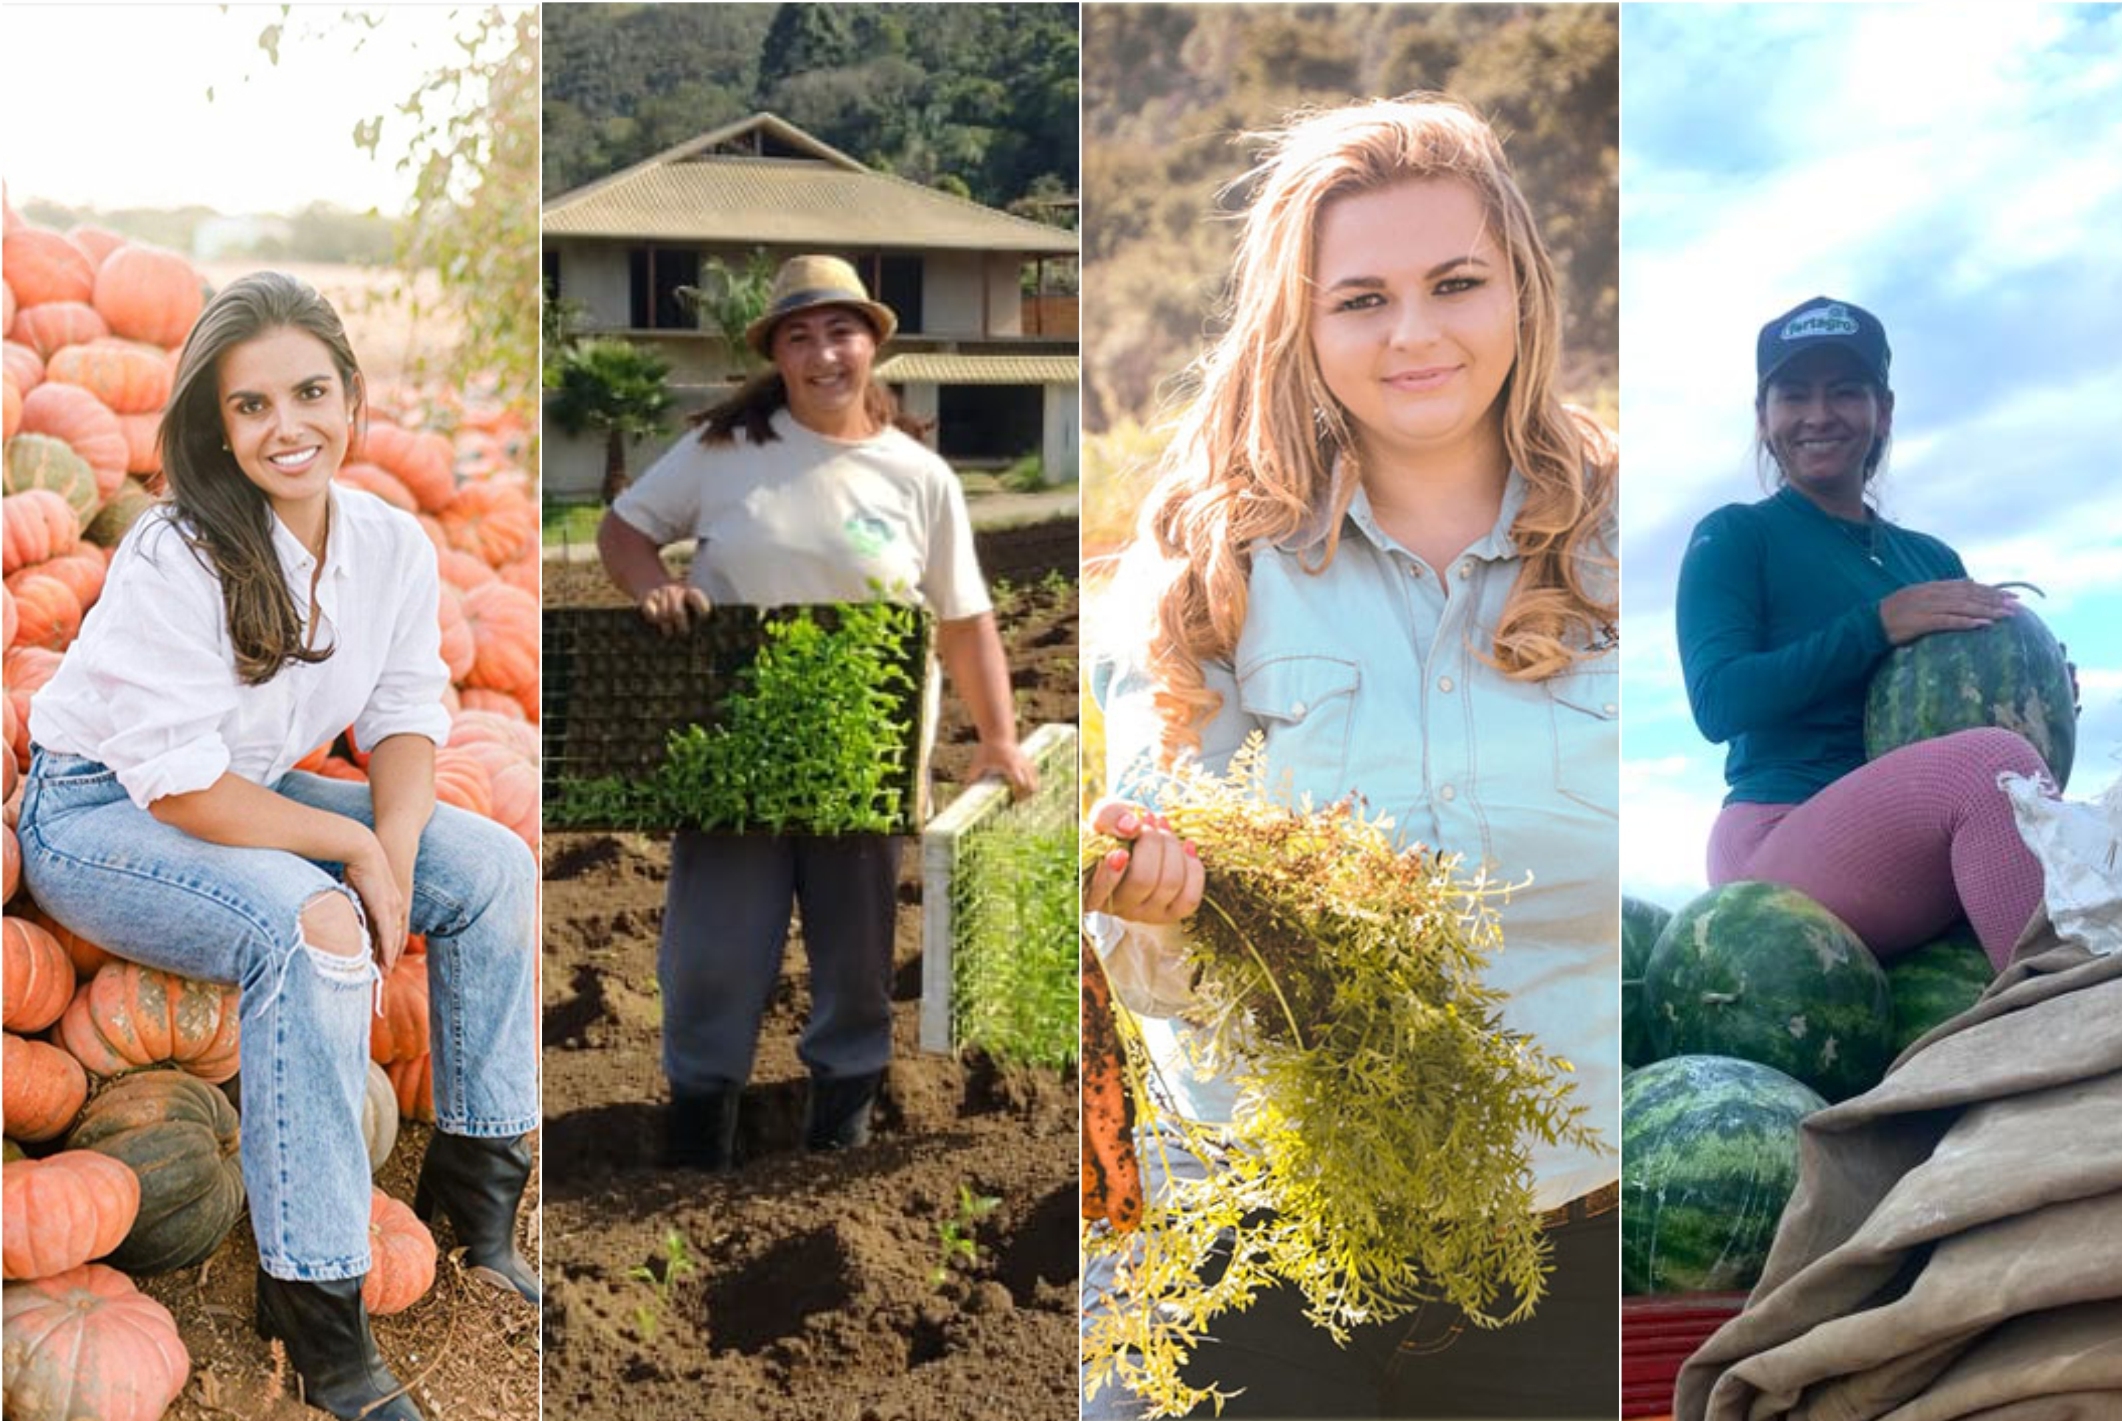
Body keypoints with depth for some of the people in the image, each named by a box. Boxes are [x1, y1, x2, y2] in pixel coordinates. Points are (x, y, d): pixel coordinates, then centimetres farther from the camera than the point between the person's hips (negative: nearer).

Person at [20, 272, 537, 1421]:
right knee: (309, 928, -33)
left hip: (258, 796, 8)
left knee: (492, 865, -5)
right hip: (96, 813, -8)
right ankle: (315, 1304, -27)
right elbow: (181, 788, -27)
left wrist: (396, 847, -18)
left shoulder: (393, 546, -6)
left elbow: (407, 716, 2)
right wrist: (353, 850, -23)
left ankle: (476, 1186, 8)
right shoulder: (175, 563, -27)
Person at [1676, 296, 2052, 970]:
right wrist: (1879, 624, -13)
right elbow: (1716, 701, -8)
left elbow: (1972, 713, 24)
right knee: (1993, 761, -34)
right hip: (1777, 847, -6)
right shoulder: (1736, 537, 7)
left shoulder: (1933, 560, 24)